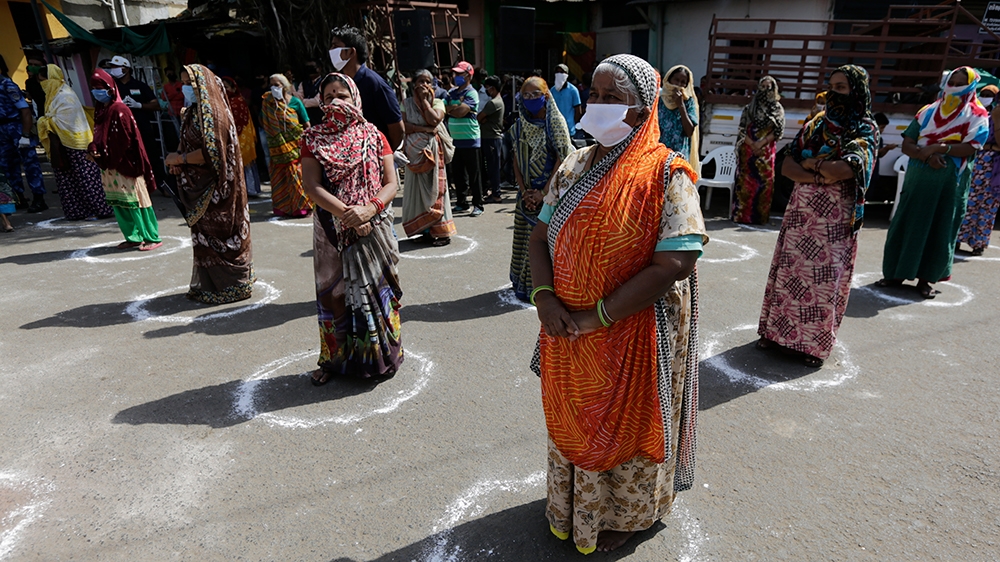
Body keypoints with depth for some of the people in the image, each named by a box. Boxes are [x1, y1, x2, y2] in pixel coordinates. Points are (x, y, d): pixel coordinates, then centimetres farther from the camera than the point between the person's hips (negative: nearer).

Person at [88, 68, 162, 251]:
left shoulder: (119, 110, -12)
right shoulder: (100, 110, 12)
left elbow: (125, 140, -15)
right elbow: (99, 135, 18)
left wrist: (110, 160, -11)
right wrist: (93, 149, -2)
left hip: (125, 164, -8)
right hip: (109, 165, 8)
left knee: (135, 200, -4)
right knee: (118, 202, 8)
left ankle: (152, 238, 3)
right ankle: (134, 237, 15)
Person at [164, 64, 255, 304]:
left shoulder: (211, 113, -16)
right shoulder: (194, 112, 13)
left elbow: (210, 152, -23)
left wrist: (180, 159, -13)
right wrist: (178, 158, 1)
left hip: (214, 188, -9)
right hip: (200, 187, 9)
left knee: (218, 235, 0)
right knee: (205, 235, 14)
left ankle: (231, 285, 11)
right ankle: (209, 284, 24)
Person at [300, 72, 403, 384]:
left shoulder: (374, 136, 4)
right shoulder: (313, 139, 3)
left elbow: (391, 183, -2)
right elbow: (313, 186, -8)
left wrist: (370, 209, -20)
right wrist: (347, 214, -20)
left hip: (374, 230, 0)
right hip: (331, 230, 0)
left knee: (375, 288, 7)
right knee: (334, 291, 8)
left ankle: (381, 356, 23)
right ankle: (334, 359, 23)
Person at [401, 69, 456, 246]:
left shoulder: (437, 102, 7)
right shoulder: (407, 103, 9)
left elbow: (435, 120, -12)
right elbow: (404, 126, -5)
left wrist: (424, 100, -5)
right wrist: (425, 128, -14)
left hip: (433, 151, -1)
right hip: (415, 150, 1)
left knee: (434, 188, -2)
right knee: (417, 188, 0)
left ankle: (441, 231, 0)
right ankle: (425, 229, 8)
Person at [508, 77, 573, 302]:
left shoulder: (556, 123, -5)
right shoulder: (519, 126, 7)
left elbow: (561, 159, -10)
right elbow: (516, 161, 7)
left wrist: (544, 192, -14)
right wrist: (524, 191, -4)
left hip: (550, 191, -4)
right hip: (527, 192, 4)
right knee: (525, 237, 8)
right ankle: (524, 283, 21)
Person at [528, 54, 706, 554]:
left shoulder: (666, 175, -15)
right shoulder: (575, 166, 3)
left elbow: (674, 264, -23)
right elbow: (541, 235, 6)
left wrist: (596, 316, -22)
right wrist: (544, 297, -12)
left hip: (632, 336, -5)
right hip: (567, 331, 6)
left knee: (623, 424, 16)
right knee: (570, 419, 22)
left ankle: (621, 514, 45)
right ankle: (572, 504, 50)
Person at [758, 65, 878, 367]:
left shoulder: (865, 130, -4)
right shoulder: (816, 124, 9)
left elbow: (845, 169, -22)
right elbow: (787, 166, -1)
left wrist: (810, 162, -7)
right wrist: (818, 176, -16)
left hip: (835, 219, -4)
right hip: (801, 211, 4)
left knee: (825, 277, 0)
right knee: (788, 269, 7)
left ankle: (816, 343, 13)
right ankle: (777, 330, 20)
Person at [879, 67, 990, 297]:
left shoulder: (977, 116, 1)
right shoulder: (928, 112, 8)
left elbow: (970, 148, -12)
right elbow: (907, 144, 0)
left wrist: (938, 147, -22)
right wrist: (927, 155, -17)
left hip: (950, 183, -2)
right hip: (918, 178, 2)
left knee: (938, 230, 4)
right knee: (906, 224, 4)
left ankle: (925, 278, 14)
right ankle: (897, 273, 14)